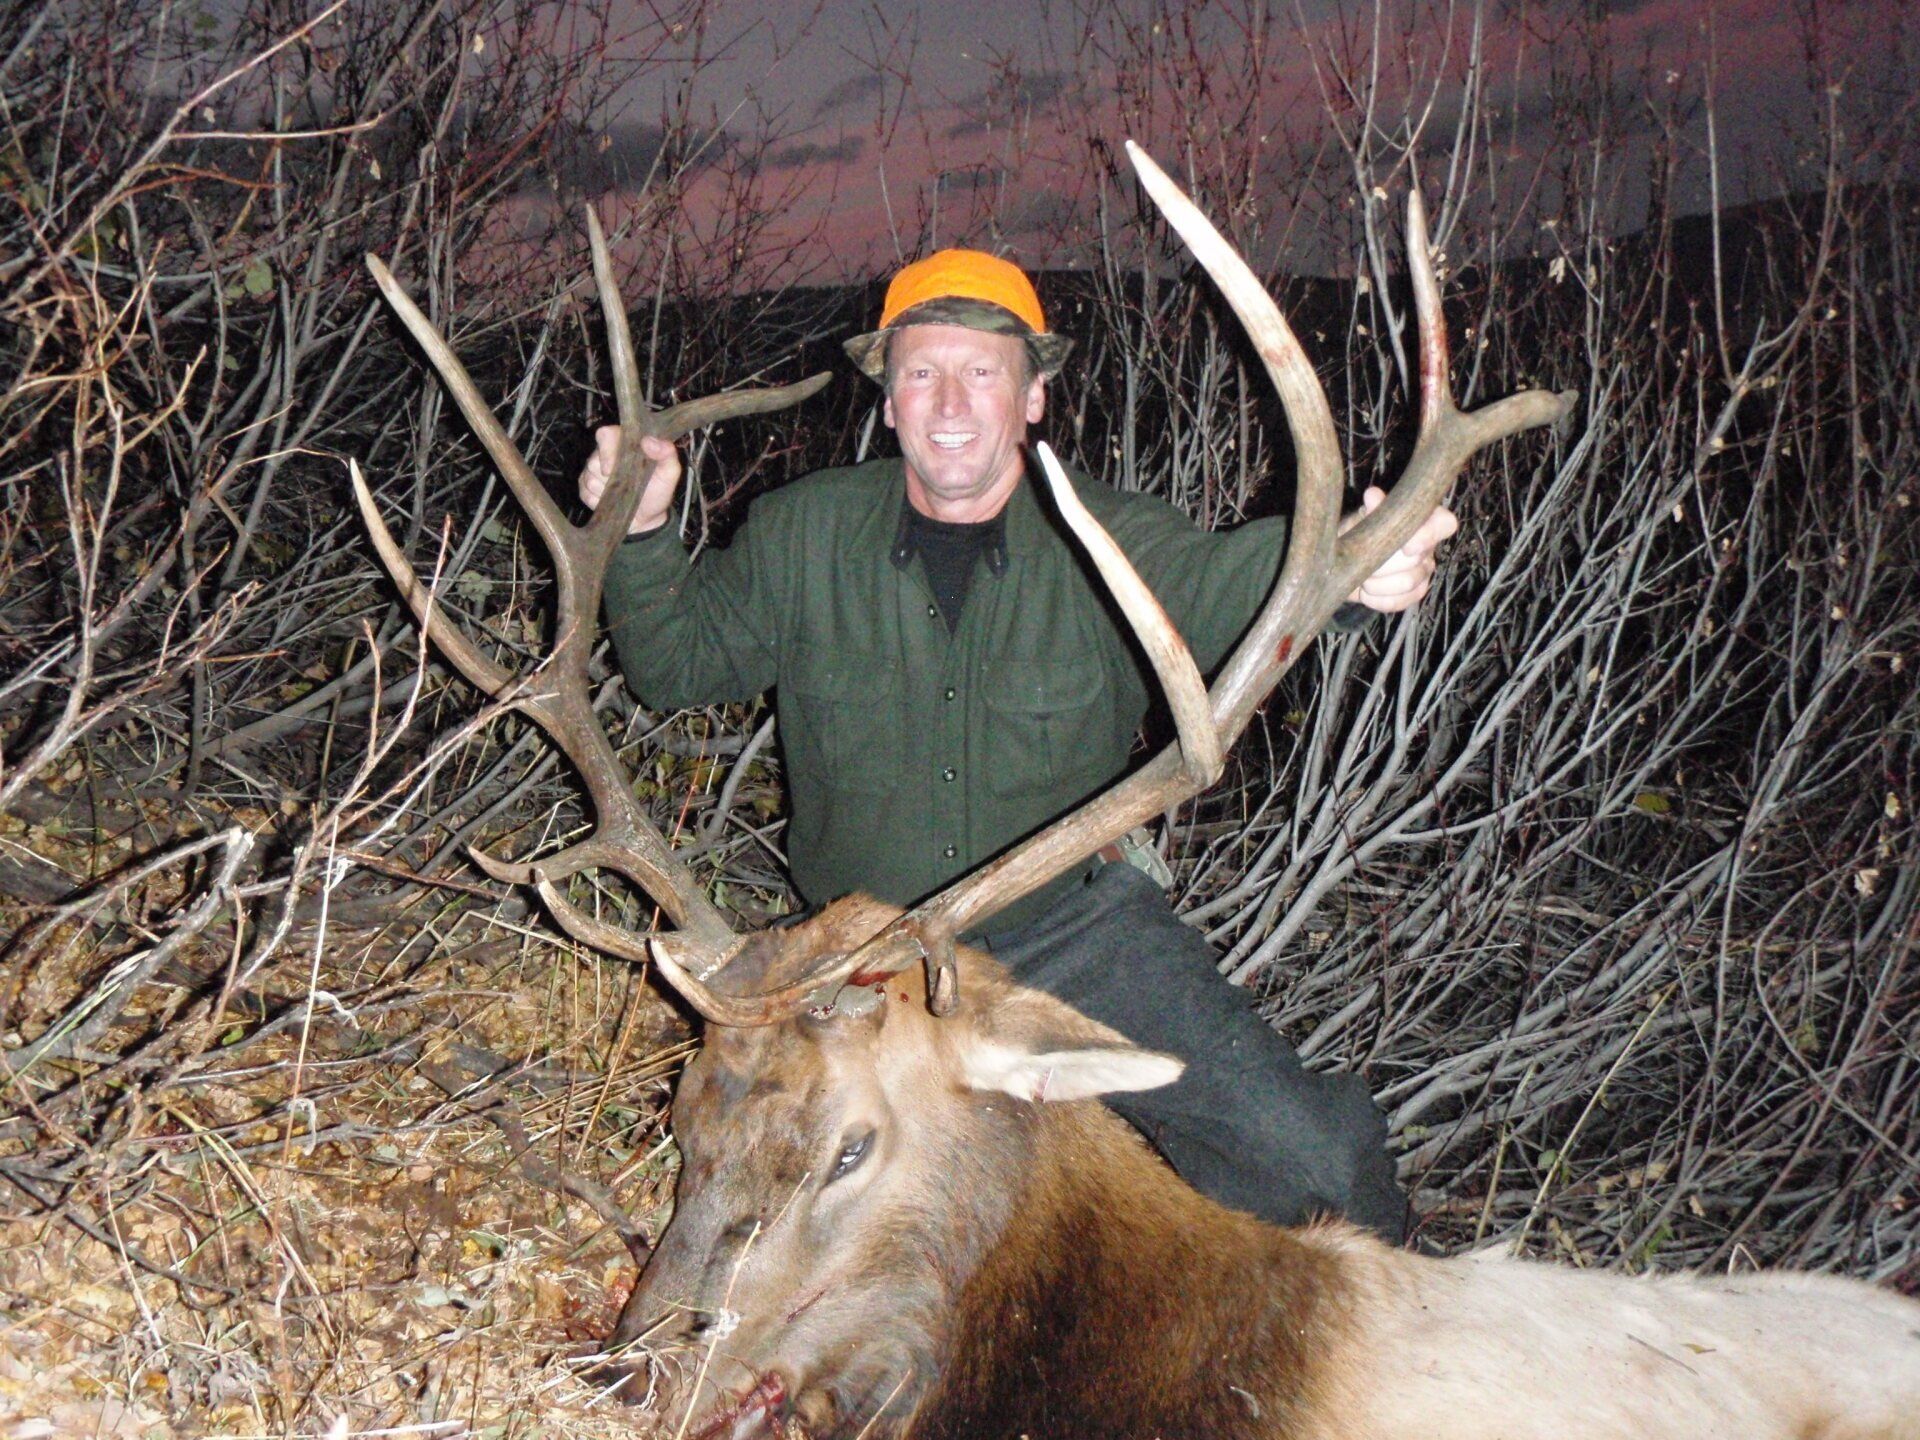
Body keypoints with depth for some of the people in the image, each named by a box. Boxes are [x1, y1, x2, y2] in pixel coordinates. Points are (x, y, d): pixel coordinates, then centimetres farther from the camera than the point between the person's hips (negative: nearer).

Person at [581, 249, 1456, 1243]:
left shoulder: (1107, 544, -9)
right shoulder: (800, 537, -2)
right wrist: (642, 533, -13)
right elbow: (680, 663, 8)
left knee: (1315, 1159, -12)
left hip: (1082, 936, -1)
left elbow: (1217, 581, -29)